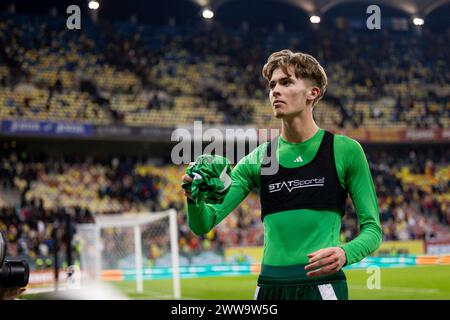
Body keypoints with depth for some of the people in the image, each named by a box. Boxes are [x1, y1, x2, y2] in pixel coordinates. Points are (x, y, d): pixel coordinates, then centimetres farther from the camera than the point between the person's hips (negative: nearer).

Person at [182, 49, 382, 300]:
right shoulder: (257, 159, 9)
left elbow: (372, 228, 2)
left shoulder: (345, 151, 0)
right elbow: (203, 224, 5)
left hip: (321, 283, -3)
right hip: (269, 287, 4)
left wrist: (345, 254, -19)